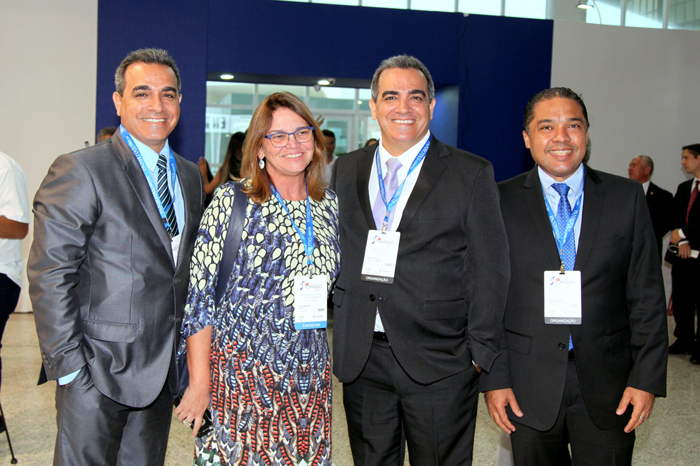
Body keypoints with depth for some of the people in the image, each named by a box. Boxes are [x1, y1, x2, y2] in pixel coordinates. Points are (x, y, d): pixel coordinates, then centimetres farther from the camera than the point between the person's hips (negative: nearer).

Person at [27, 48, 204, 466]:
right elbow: (49, 275, -13)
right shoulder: (80, 171, -10)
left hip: (162, 369, 6)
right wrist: (68, 364, -15)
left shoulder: (190, 175, 11)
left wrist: (187, 351, 10)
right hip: (97, 370, -6)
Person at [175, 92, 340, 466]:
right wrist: (200, 383, -9)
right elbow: (199, 297, -8)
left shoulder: (329, 205, 6)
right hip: (241, 374, -4)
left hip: (309, 375, 4)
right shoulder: (231, 202, -8)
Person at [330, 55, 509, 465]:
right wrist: (339, 332, 8)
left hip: (440, 364, -3)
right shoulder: (345, 170, 9)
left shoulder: (472, 174, -1)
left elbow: (491, 272, -3)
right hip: (360, 359, 3)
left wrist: (479, 353, -7)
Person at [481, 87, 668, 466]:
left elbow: (646, 295, 2)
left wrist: (647, 378, -3)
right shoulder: (501, 202, -1)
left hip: (607, 385, 1)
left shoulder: (626, 197, 2)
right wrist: (494, 377, -5)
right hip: (529, 389, 0)